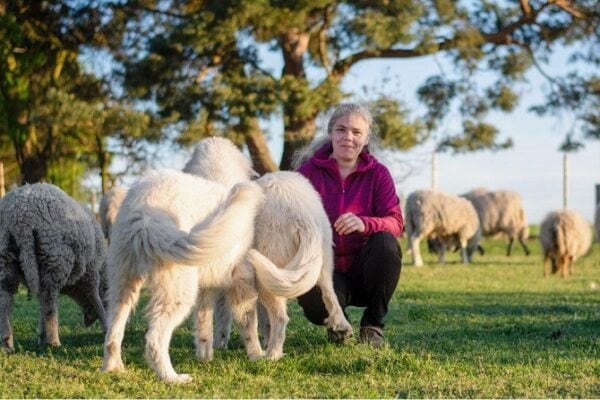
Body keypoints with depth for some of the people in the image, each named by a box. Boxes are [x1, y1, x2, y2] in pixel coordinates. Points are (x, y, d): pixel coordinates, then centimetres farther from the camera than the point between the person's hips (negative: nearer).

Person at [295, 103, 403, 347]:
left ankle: (373, 325, -10)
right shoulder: (309, 171, -1)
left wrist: (365, 223, -37)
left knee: (386, 242, -31)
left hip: (364, 271, 2)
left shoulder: (378, 174, -1)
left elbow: (396, 222, -15)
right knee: (314, 302, -36)